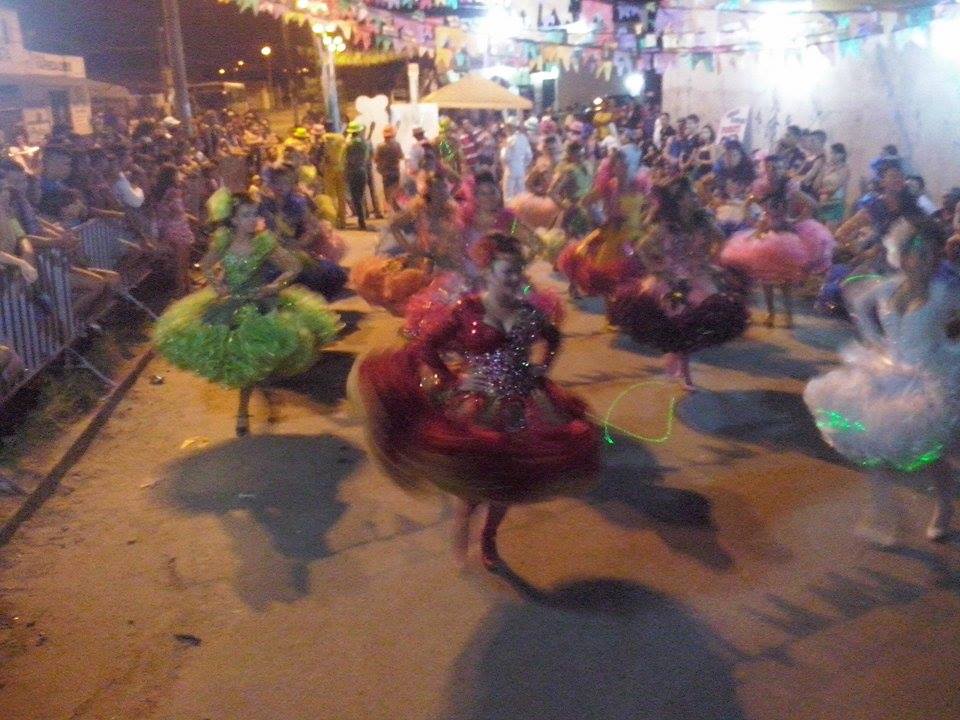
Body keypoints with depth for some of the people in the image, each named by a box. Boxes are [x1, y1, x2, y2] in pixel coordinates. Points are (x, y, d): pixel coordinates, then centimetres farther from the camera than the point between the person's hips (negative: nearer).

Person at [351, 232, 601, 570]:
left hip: (520, 402, 5)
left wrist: (540, 368, 8)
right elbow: (424, 347, -9)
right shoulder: (466, 310, -11)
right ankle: (464, 516, 22)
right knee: (481, 474, -13)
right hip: (478, 404, -4)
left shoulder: (527, 311, 0)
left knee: (509, 477, 11)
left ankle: (489, 538, 36)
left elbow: (552, 337, 22)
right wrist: (455, 381, -10)